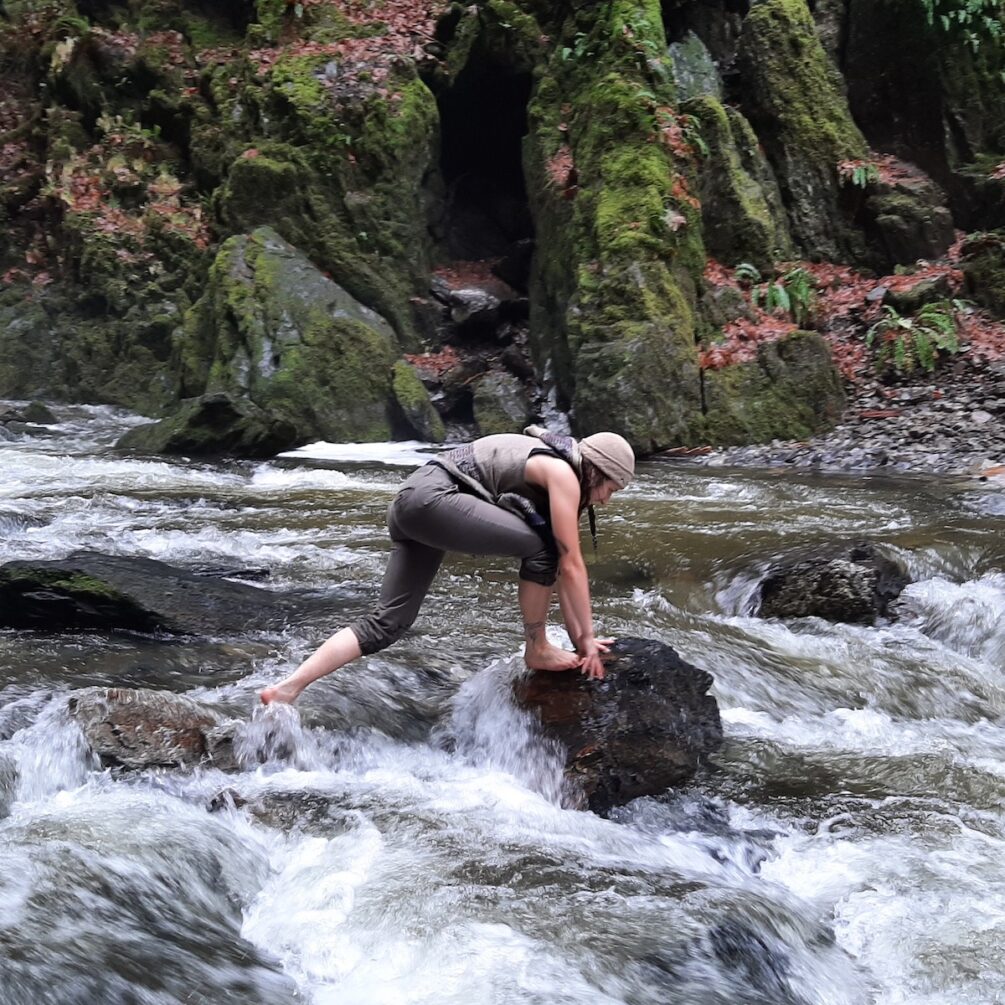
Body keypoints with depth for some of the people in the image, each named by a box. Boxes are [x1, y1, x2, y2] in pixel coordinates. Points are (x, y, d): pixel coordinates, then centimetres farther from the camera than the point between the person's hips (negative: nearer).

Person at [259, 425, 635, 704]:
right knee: (542, 547, -6)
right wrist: (587, 637, 1)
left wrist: (577, 637, 24)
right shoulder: (563, 473, -5)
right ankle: (537, 650, 8)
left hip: (410, 503, 10)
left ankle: (288, 687, -3)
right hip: (432, 497, -10)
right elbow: (571, 564, -5)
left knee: (387, 623, 4)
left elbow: (559, 569, 24)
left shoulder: (553, 470, 22)